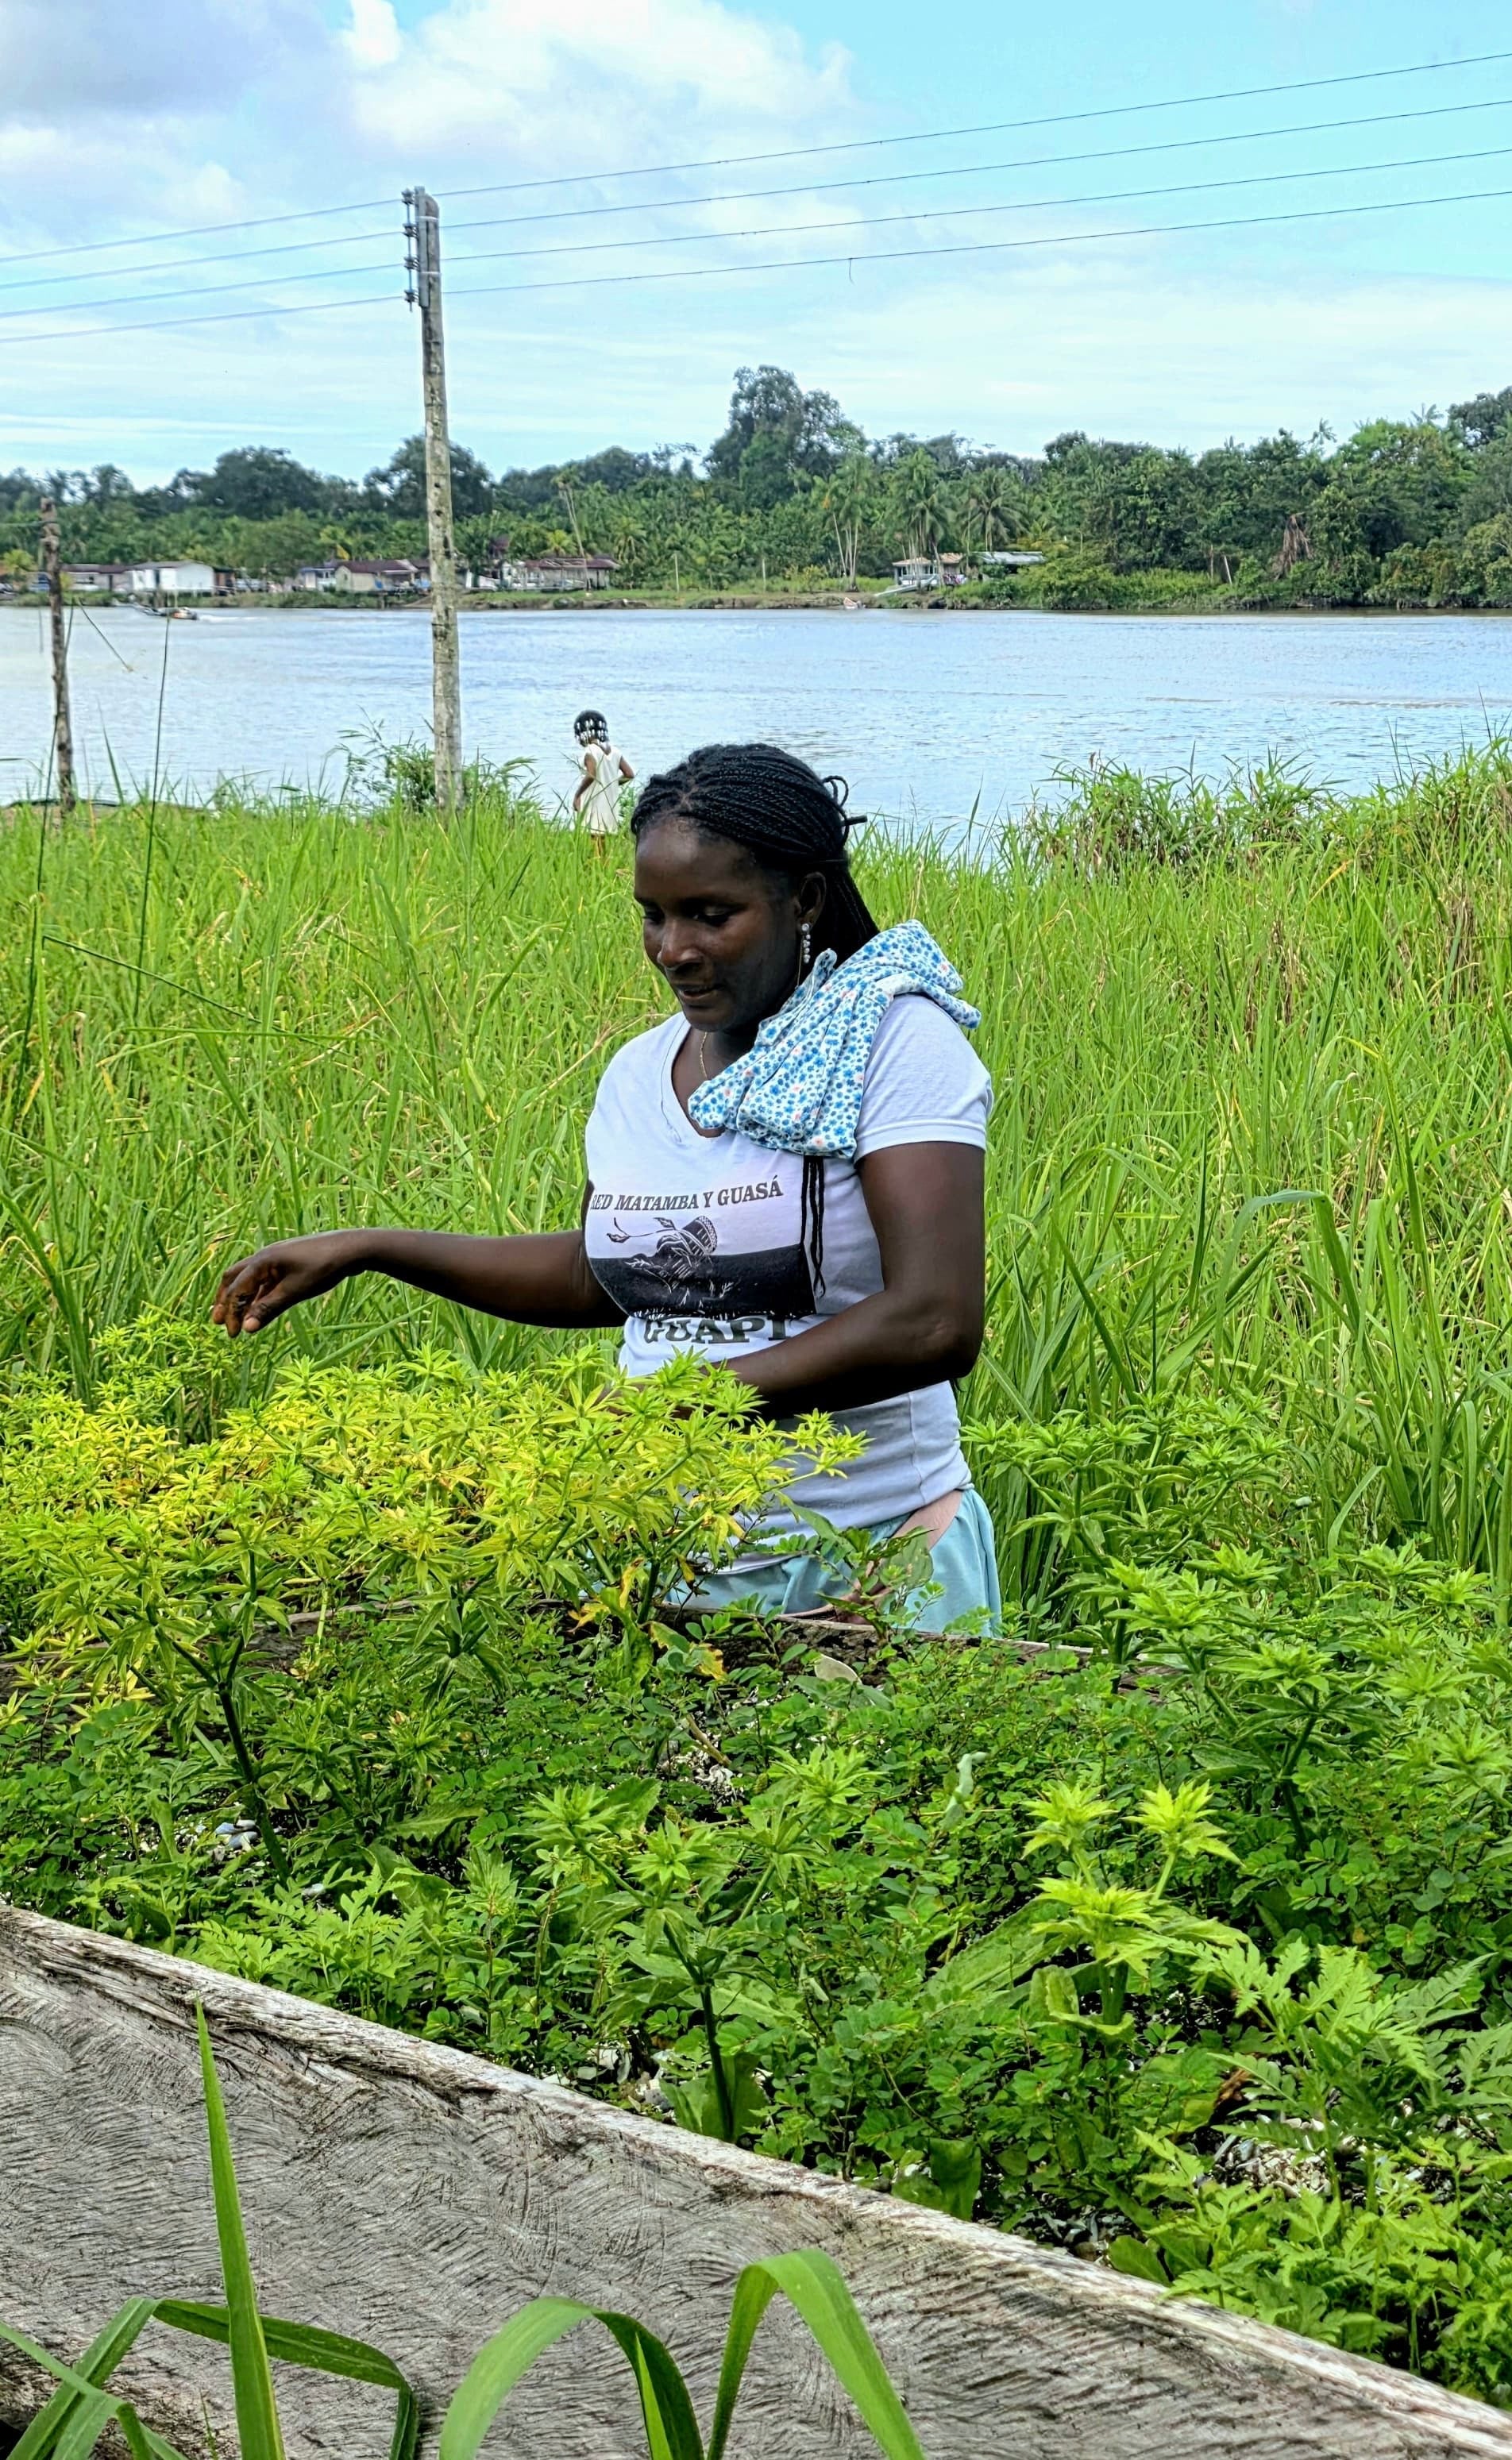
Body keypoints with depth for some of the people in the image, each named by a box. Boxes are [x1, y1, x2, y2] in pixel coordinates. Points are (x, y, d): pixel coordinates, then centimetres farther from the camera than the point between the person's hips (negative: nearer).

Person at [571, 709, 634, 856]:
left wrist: (577, 795, -15)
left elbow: (591, 774, -26)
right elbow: (629, 774, 6)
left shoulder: (590, 751, -11)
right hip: (611, 806, 7)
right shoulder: (614, 752, 7)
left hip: (594, 806, -7)